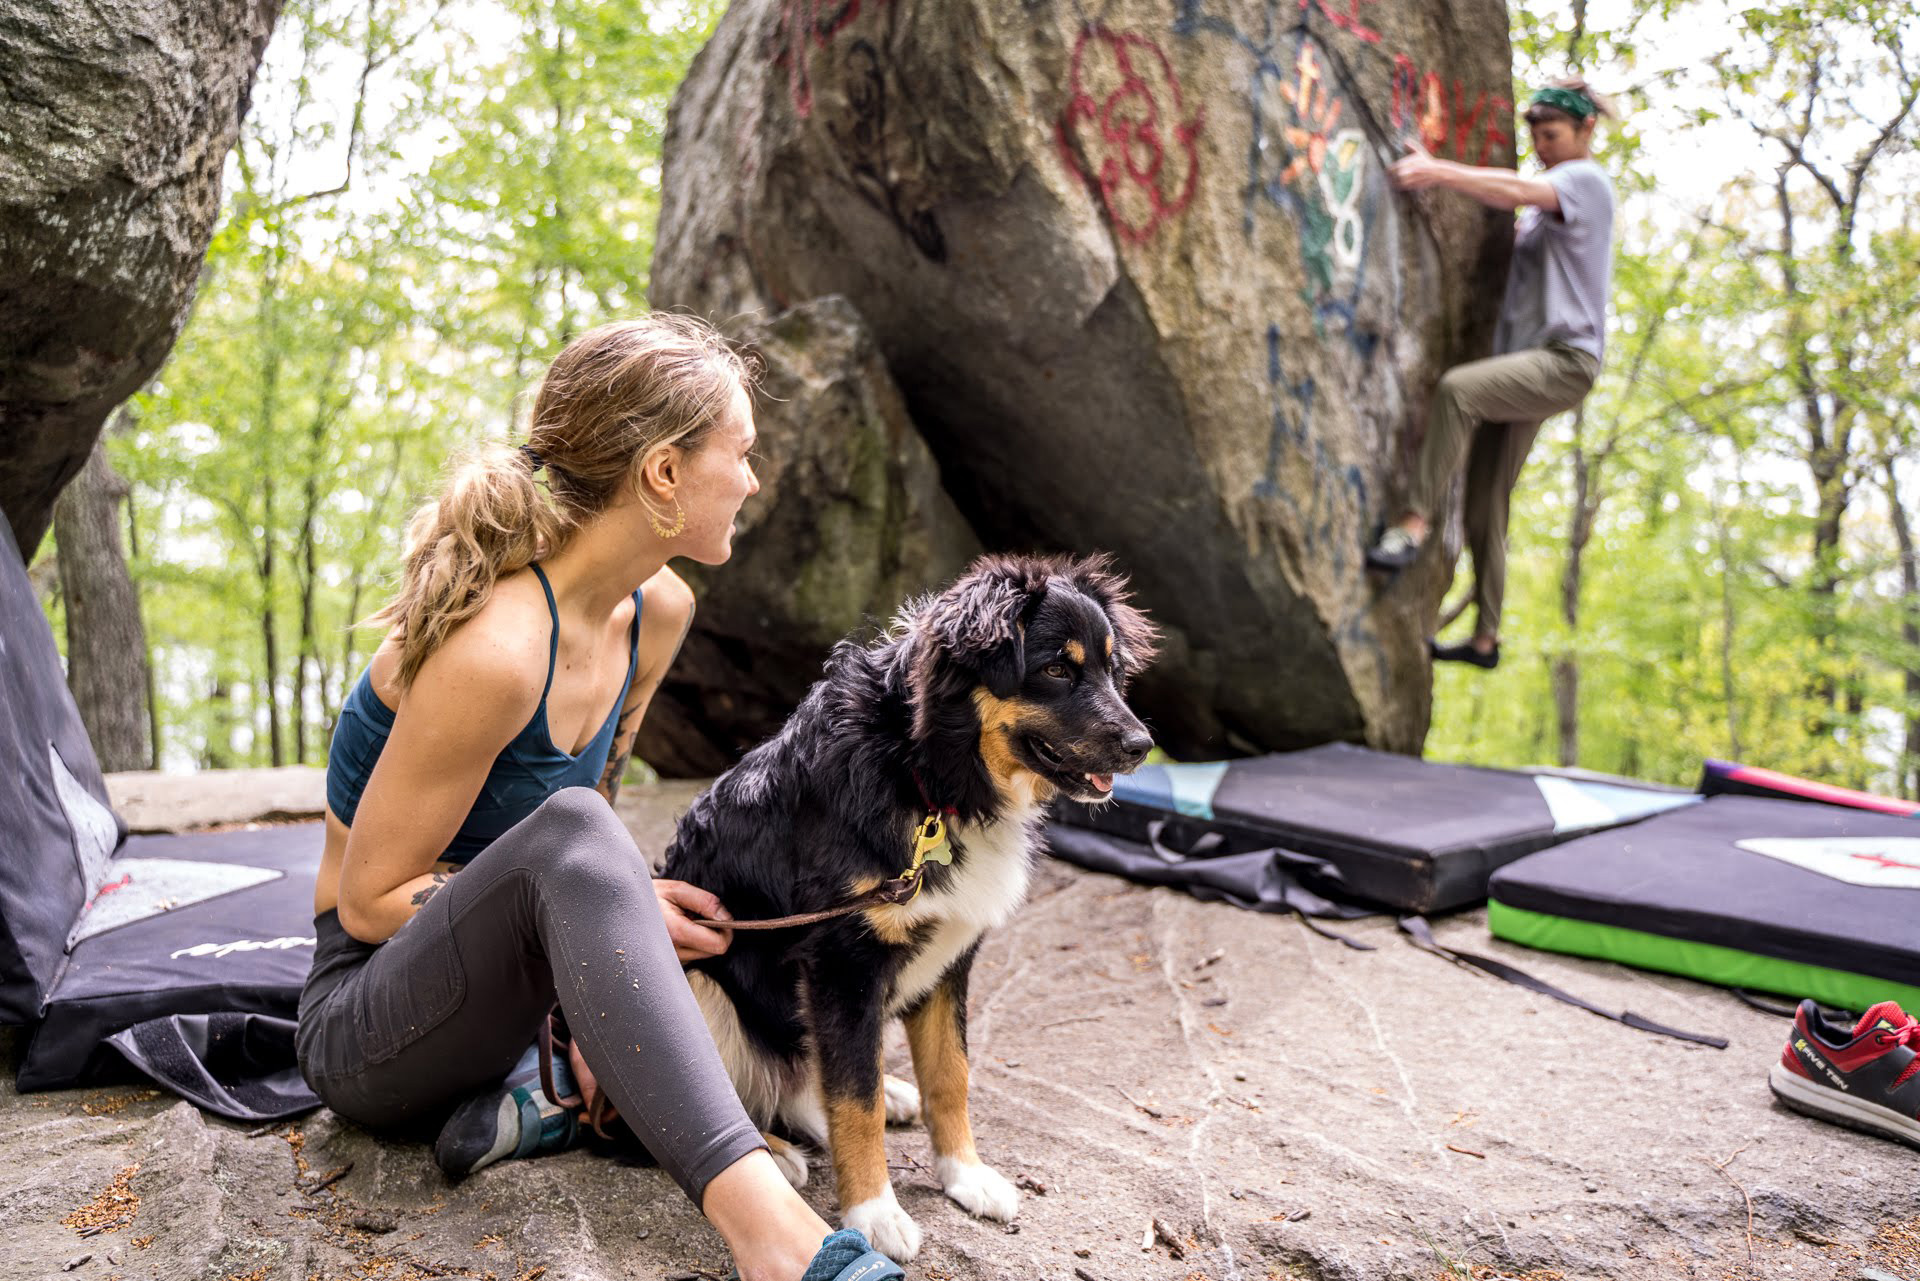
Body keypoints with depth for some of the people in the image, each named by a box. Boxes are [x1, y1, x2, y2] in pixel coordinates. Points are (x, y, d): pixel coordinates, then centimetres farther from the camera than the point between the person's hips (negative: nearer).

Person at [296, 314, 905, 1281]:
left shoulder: (658, 614, -5)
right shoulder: (495, 649, -29)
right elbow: (370, 901, -20)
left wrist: (594, 1009, -4)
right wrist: (611, 909, -24)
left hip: (484, 1005, 8)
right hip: (359, 1023, -7)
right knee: (567, 831, -37)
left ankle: (528, 1099, -8)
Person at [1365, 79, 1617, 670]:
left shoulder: (1586, 180, -1)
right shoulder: (1548, 195, 27)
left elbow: (1517, 191, -20)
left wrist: (1438, 171, -28)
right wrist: (1435, 171, 7)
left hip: (1565, 359, -9)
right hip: (1525, 362, 9)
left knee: (1457, 388, -36)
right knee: (1484, 505, 5)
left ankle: (1414, 523, -35)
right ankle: (1485, 637, 12)